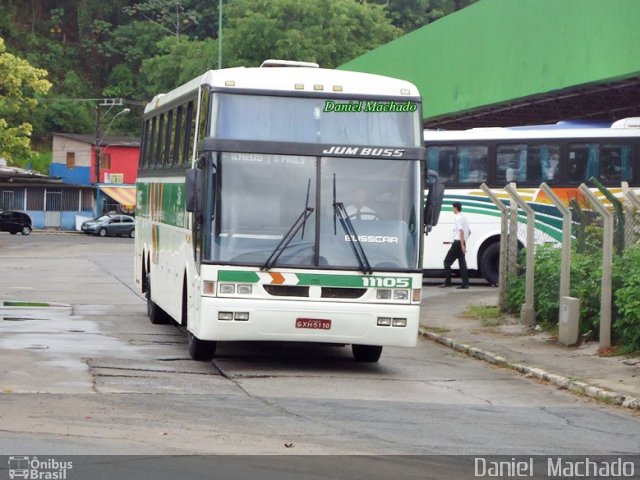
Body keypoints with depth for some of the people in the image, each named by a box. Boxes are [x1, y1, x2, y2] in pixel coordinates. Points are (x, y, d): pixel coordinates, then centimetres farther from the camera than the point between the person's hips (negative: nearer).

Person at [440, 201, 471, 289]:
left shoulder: (458, 218, -12)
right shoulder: (463, 218, 18)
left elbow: (461, 232, -20)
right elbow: (469, 232, 25)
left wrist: (462, 245, -25)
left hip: (458, 242, -9)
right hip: (462, 243, 9)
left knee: (447, 261, -3)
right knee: (462, 263, 5)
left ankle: (447, 282, -5)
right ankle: (465, 283, -2)